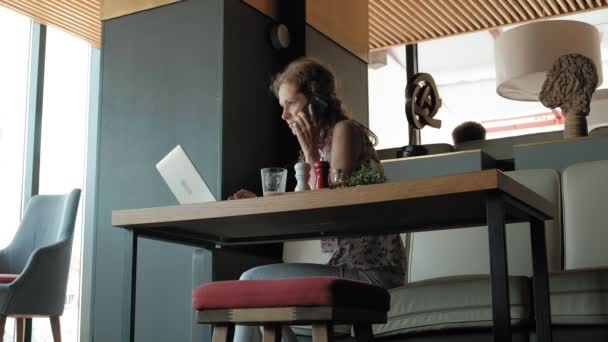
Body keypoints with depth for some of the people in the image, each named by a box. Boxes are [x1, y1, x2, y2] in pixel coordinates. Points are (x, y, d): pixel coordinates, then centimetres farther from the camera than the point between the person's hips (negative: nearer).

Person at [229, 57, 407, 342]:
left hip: (372, 273, -9)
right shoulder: (321, 142, 19)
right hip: (350, 268, 9)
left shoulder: (344, 130, -6)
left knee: (252, 281, -11)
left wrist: (310, 152, -11)